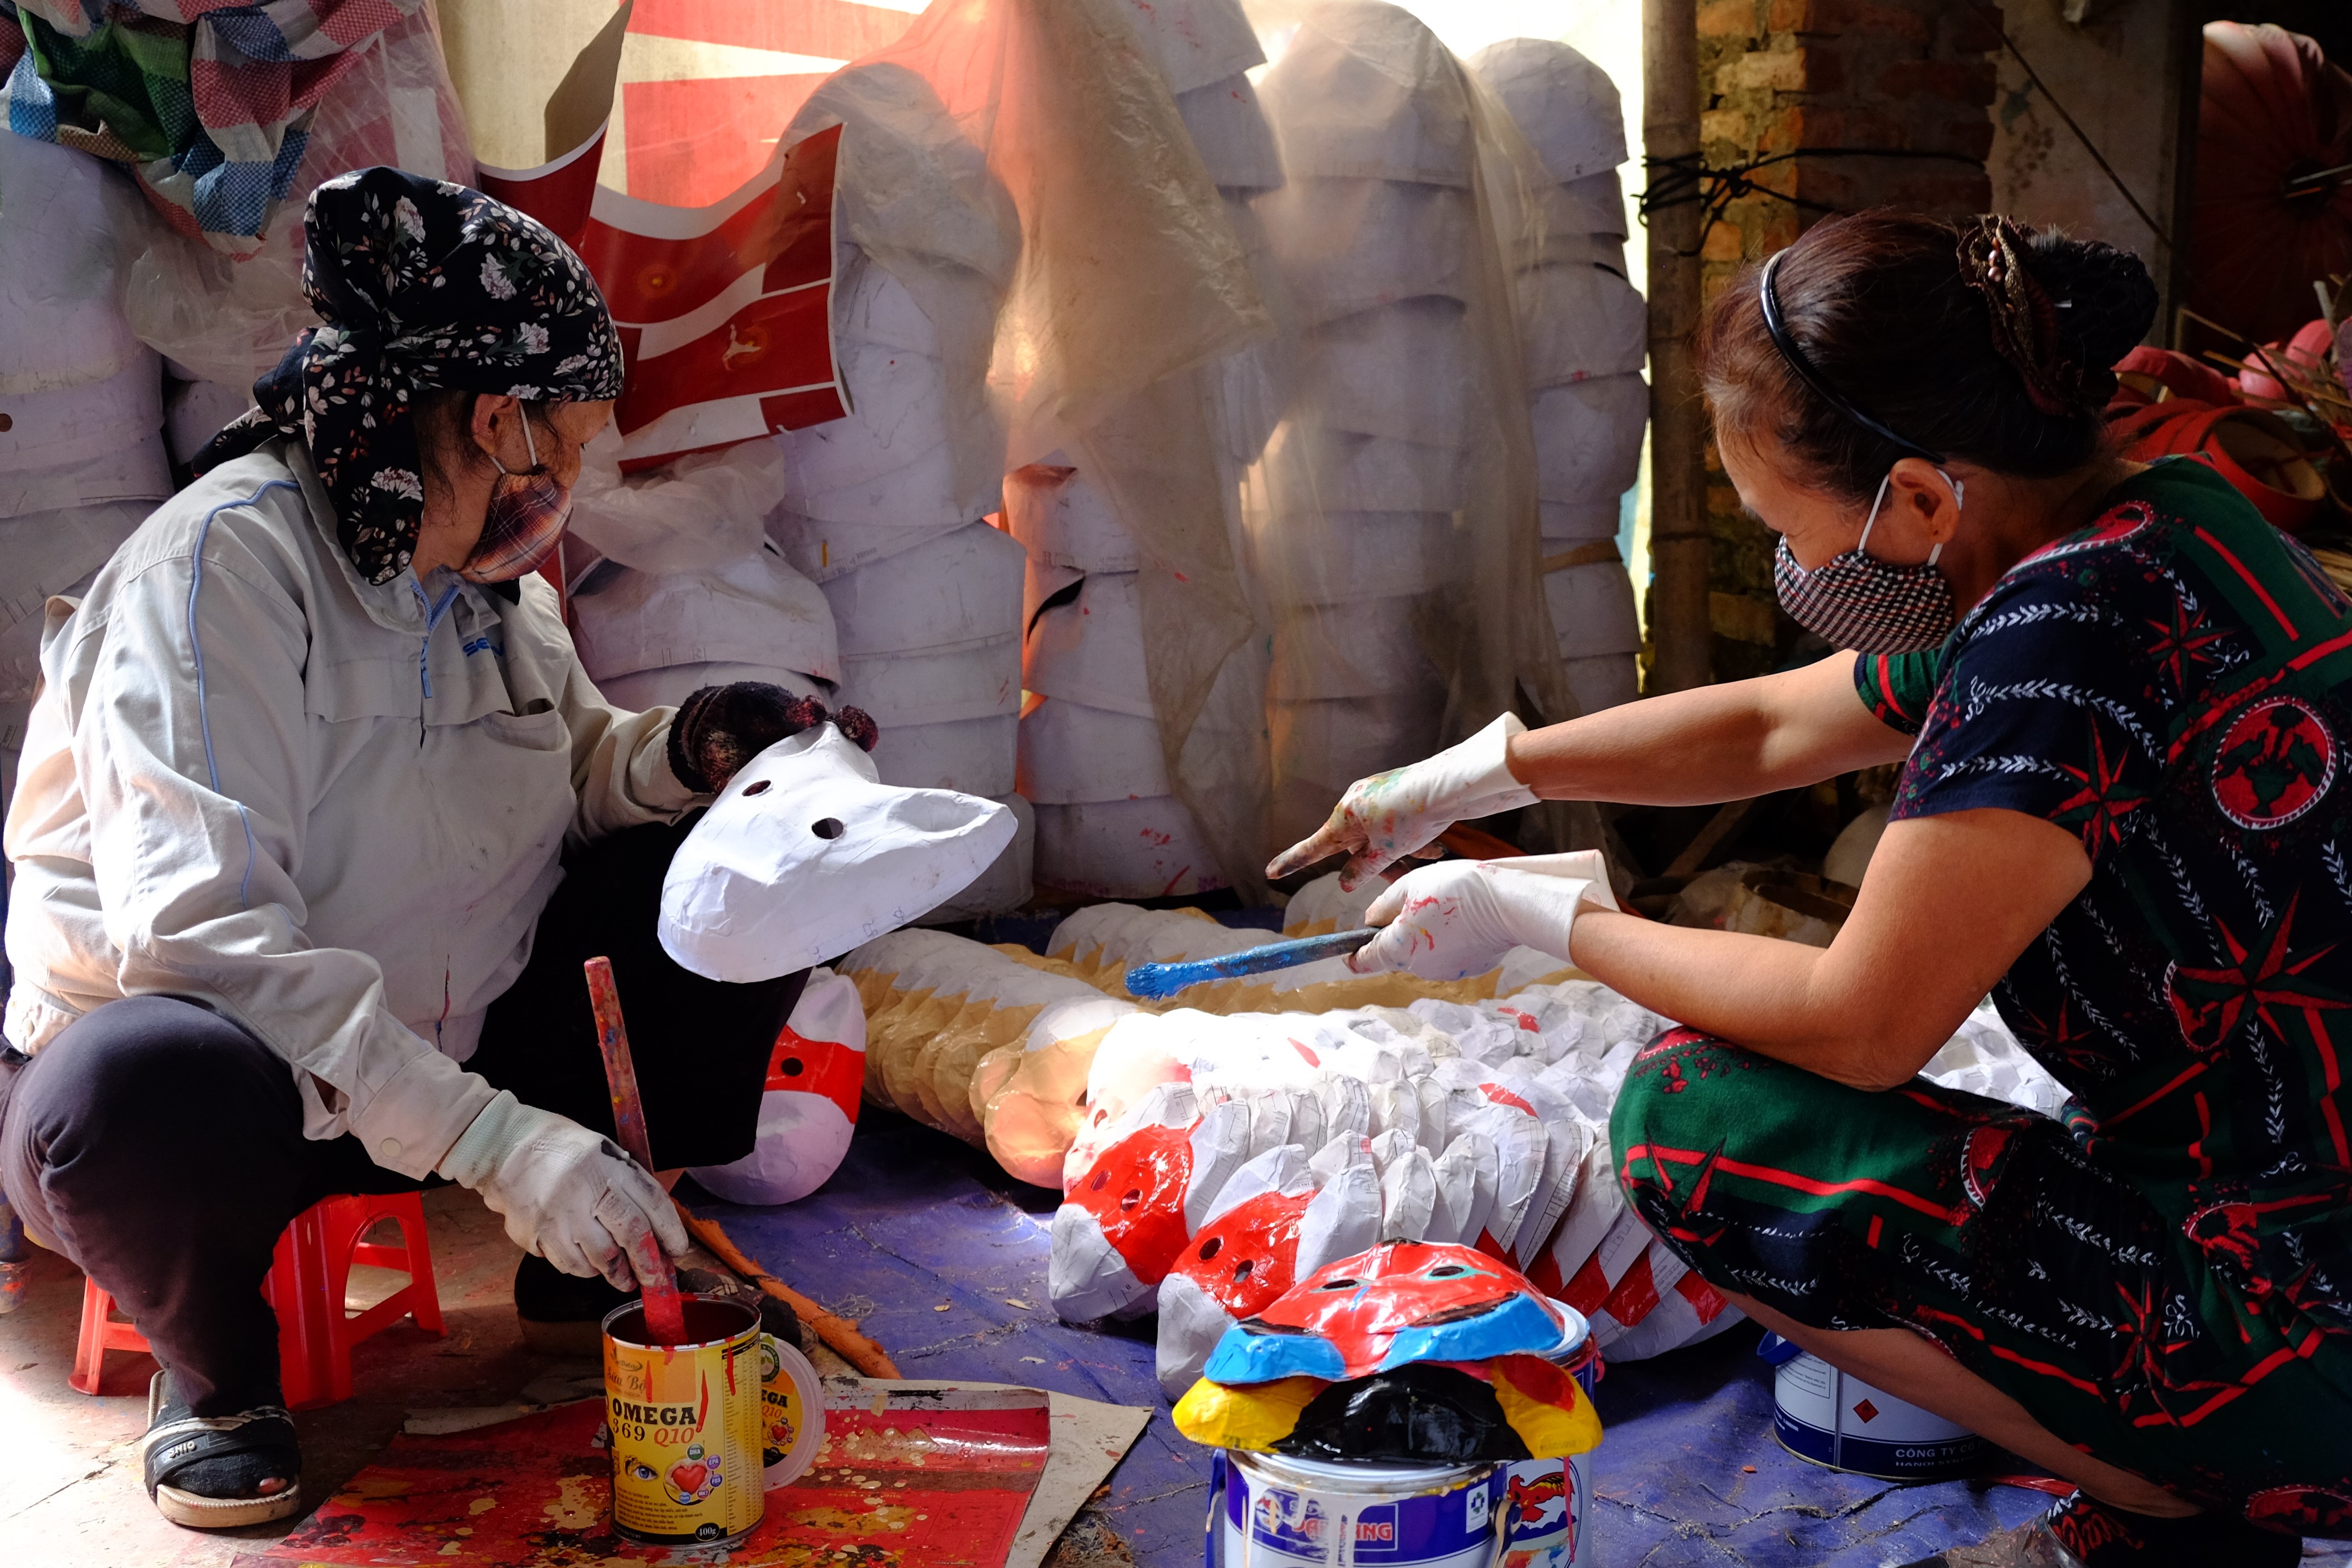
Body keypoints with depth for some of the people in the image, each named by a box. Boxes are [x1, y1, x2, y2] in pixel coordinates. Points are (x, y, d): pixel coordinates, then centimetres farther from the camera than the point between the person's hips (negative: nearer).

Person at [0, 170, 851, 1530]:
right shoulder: (228, 556, -21)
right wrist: (496, 1138, -37)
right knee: (143, 1090, -42)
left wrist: (675, 754, -11)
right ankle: (216, 1360, -7)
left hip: (462, 1048, 7)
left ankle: (596, 1263, 5)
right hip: (242, 1067, -7)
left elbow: (571, 771, 15)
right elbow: (200, 928, -31)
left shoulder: (495, 578, 4)